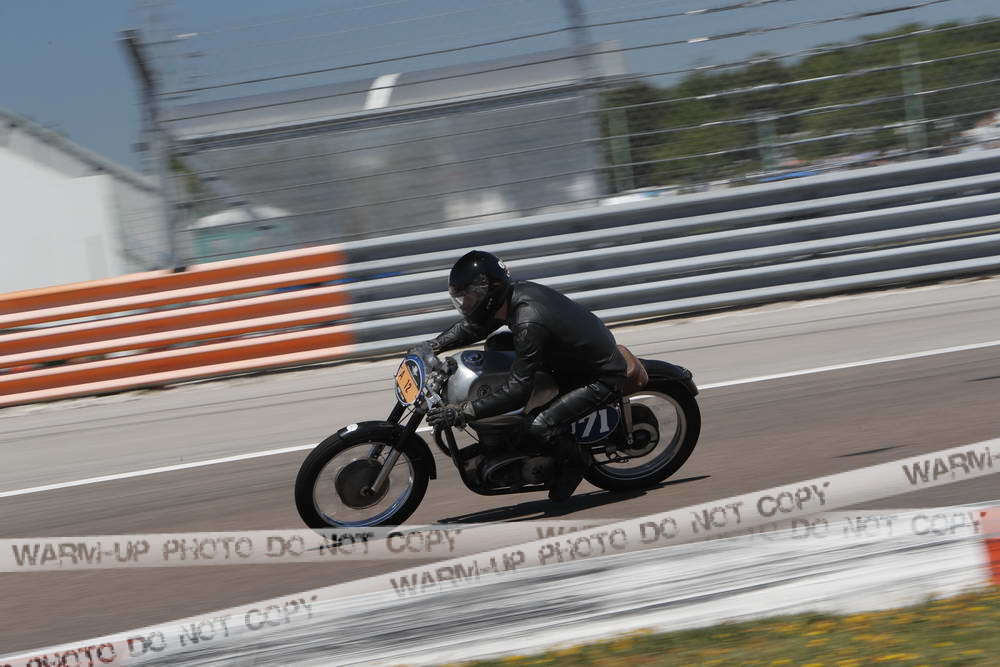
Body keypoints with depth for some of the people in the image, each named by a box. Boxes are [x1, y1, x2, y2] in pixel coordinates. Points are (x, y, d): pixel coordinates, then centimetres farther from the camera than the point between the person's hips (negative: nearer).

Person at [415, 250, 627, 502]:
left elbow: (517, 390, -34)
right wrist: (431, 346, -2)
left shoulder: (529, 324, -33)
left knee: (539, 426, -26)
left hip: (602, 376, -10)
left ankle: (576, 458, 7)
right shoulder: (516, 292, -6)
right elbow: (472, 327, 11)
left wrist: (462, 413, -34)